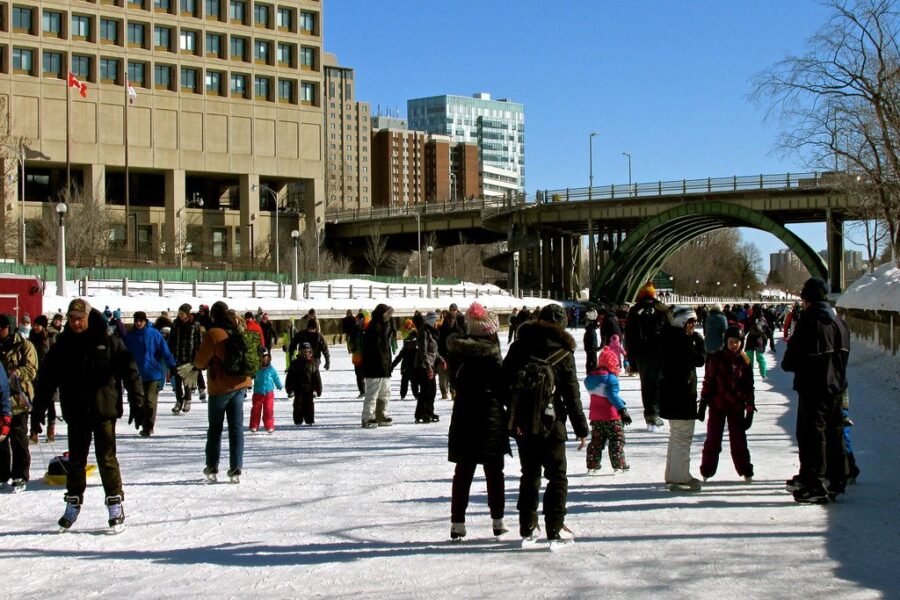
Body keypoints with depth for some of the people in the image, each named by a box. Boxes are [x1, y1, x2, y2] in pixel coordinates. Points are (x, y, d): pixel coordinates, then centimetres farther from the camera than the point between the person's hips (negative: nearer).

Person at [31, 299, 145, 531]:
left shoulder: (108, 342, -3)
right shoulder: (62, 345, 6)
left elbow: (130, 372, -2)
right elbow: (47, 378, 9)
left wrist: (137, 403, -7)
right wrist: (38, 409, 5)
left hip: (104, 409, -3)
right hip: (75, 413, 3)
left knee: (106, 457, -3)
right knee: (76, 459, 11)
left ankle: (115, 503, 6)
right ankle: (73, 502, 24)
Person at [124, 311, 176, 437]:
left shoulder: (154, 334, -5)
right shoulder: (130, 336, 3)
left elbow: (165, 351, -5)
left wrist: (172, 366, -8)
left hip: (153, 373, -4)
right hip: (137, 374, 4)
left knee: (150, 400, -8)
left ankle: (148, 428, -1)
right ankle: (147, 427, 23)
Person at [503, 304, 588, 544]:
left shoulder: (519, 346, 5)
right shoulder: (562, 350, -6)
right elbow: (571, 392, -6)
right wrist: (581, 428, -2)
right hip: (551, 422, -4)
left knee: (529, 474, 15)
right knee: (557, 475, 5)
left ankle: (527, 526, 17)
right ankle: (555, 527, 1)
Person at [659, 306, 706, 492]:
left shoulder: (672, 337, 12)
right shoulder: (680, 339, -19)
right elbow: (700, 359, -18)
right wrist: (698, 339, -6)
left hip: (672, 395, 11)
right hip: (681, 396, -11)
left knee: (677, 436, 20)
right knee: (682, 437, -5)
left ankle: (673, 476, 29)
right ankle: (679, 478, -2)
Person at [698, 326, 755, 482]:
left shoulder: (745, 361, 0)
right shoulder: (717, 358, -4)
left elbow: (749, 387, 5)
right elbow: (708, 381, -1)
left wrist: (750, 409, 4)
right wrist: (703, 404, -3)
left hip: (736, 407, 1)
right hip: (717, 405, -1)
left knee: (739, 440, 7)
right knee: (713, 439, 6)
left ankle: (746, 472, 19)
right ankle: (707, 472, 15)